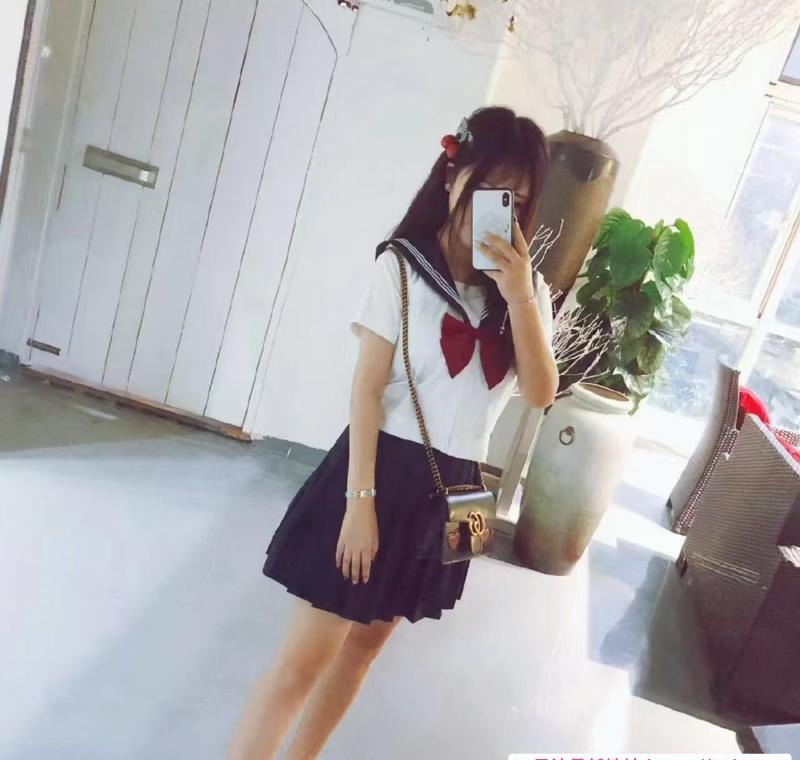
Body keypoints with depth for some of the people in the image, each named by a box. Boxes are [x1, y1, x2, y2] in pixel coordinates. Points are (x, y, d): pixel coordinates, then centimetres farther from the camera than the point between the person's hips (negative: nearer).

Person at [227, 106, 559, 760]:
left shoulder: (526, 286, 5)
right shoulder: (403, 265, -9)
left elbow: (542, 394, -7)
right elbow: (367, 389, -12)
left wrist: (519, 296, -17)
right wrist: (359, 499, -16)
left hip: (452, 490, 5)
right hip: (384, 470, -5)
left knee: (364, 643, 20)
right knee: (304, 658, 0)